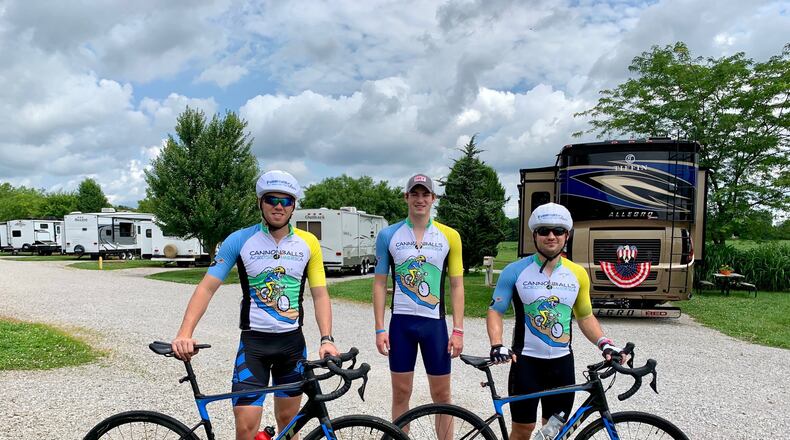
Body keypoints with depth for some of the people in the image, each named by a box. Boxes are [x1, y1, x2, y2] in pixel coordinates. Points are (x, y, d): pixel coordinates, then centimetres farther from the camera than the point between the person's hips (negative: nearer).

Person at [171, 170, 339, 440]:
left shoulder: (308, 243, -2)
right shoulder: (239, 240, -6)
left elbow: (320, 294, -1)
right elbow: (207, 287, -9)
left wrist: (326, 339, -15)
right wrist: (185, 332, -22)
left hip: (292, 340, 2)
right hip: (254, 340, -2)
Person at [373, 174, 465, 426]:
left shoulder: (449, 236, 0)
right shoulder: (388, 235, 0)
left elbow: (456, 285, 2)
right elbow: (380, 283, 2)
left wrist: (458, 330, -4)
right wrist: (380, 329, -4)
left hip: (435, 323, 0)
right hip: (401, 322, 0)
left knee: (441, 395, 8)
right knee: (401, 393, 10)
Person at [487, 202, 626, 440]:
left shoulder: (577, 274, 2)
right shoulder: (515, 271, -8)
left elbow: (585, 317, 12)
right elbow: (495, 311, -5)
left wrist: (605, 343, -5)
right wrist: (497, 345, -21)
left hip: (562, 362, 3)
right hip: (526, 361, -3)